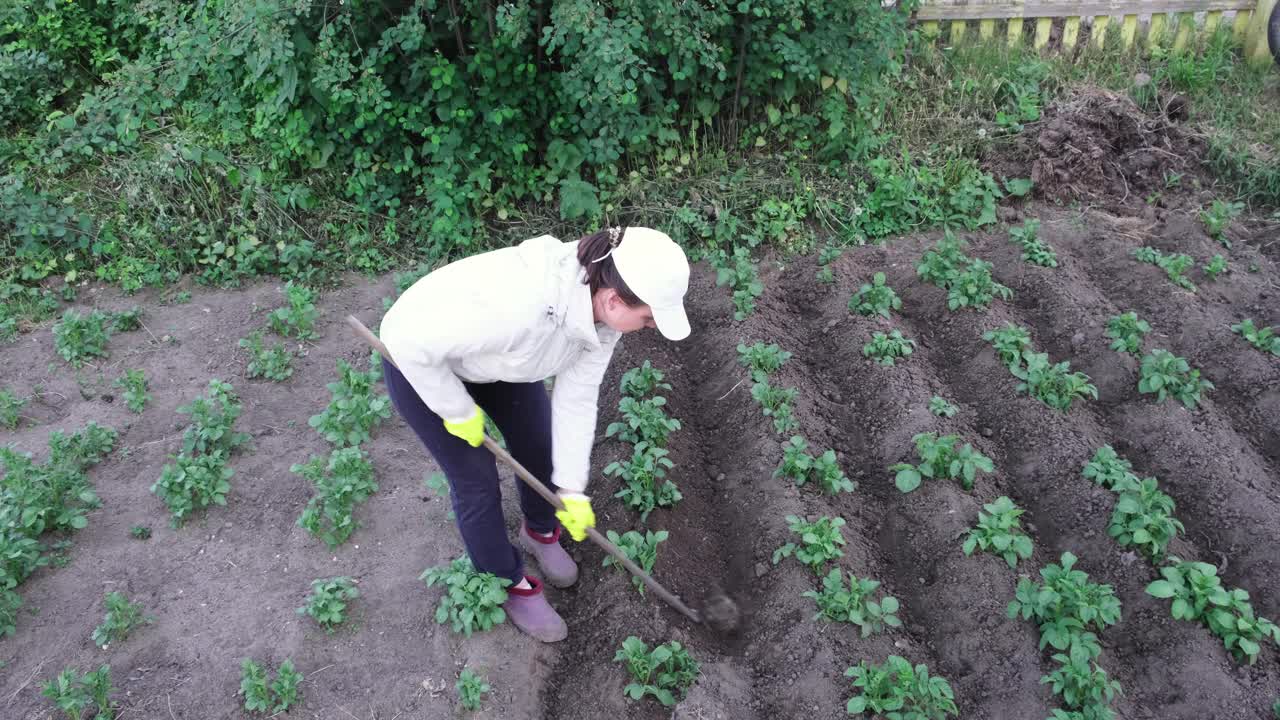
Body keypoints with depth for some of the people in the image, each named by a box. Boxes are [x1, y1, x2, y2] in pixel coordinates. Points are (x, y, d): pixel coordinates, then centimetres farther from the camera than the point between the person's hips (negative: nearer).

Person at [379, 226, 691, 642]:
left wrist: (572, 489, -8)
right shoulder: (519, 305, -45)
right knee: (477, 481, 4)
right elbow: (410, 341, -35)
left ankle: (539, 532, 46)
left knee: (541, 451, 15)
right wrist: (459, 411, -21)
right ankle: (509, 586, 29)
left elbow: (576, 398, -11)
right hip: (421, 361, -6)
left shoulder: (603, 309, -22)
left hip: (496, 352, 6)